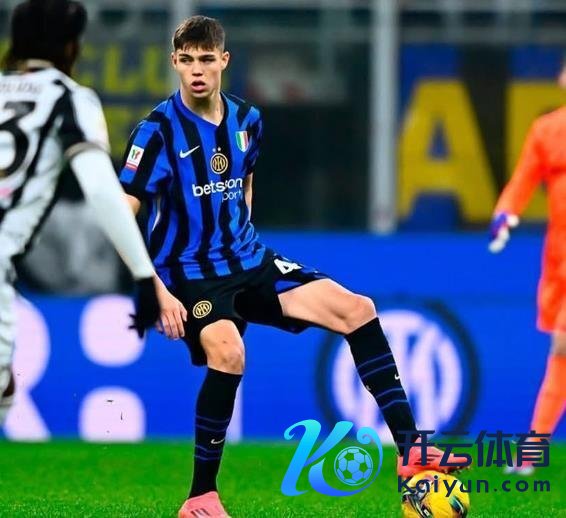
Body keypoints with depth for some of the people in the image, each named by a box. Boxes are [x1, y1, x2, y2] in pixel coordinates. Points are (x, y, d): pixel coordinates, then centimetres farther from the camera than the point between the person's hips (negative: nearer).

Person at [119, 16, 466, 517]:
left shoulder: (247, 119, 5)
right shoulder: (159, 130, -14)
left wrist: (242, 239, 17)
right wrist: (158, 293, -21)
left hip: (250, 264, 6)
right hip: (190, 274, -6)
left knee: (356, 308, -6)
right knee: (227, 352, -35)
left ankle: (410, 451, -4)